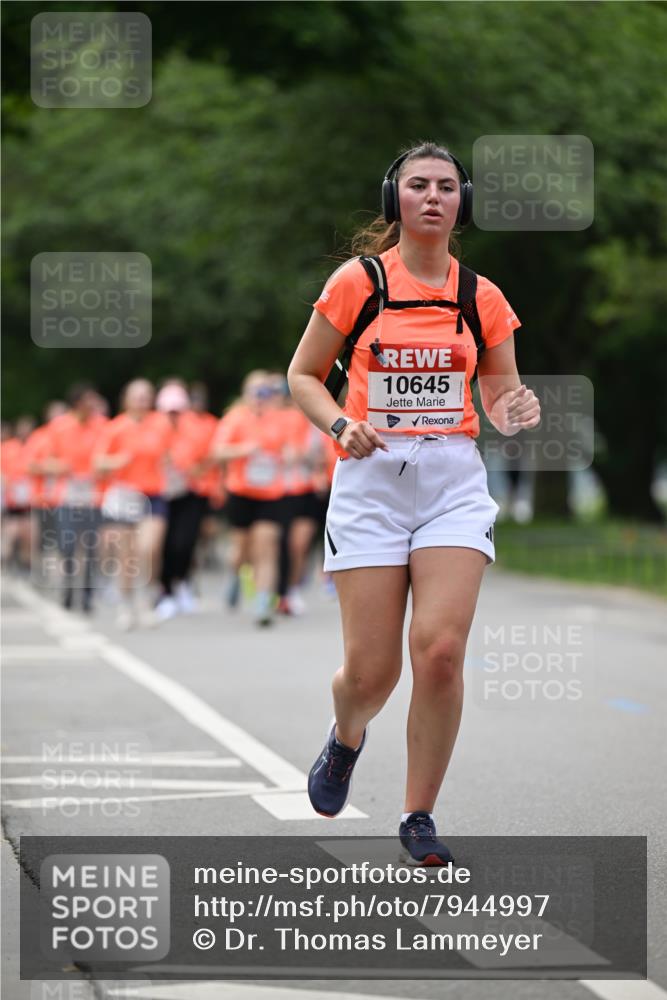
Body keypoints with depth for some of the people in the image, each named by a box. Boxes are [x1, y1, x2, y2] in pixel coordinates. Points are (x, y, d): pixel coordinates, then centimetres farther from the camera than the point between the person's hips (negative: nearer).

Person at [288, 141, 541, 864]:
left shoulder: (482, 297, 7)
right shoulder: (357, 280, 1)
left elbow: (500, 403, 14)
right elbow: (303, 376, 7)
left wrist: (516, 412, -9)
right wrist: (341, 425, -12)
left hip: (454, 479, 1)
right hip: (372, 479, -1)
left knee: (440, 648, -15)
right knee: (372, 670, -5)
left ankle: (419, 817, 0)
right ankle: (346, 737, 33)